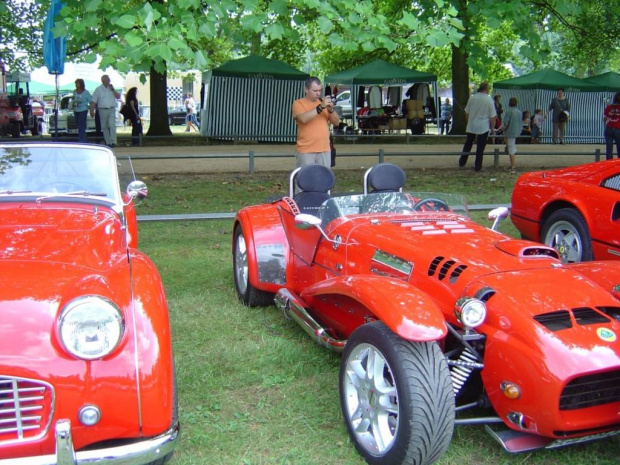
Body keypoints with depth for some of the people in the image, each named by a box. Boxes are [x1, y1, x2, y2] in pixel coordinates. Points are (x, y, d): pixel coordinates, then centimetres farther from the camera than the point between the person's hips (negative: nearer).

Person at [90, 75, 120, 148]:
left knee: (112, 125, -16)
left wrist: (112, 89, -9)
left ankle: (113, 142, -19)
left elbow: (118, 97, 0)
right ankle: (108, 142, 14)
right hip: (102, 110, 0)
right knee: (104, 127, 5)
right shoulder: (98, 89, 4)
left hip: (112, 109, 0)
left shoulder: (112, 88, 10)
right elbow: (94, 101, 1)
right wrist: (92, 111, -7)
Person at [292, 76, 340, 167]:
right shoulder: (298, 103, 0)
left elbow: (337, 122, 10)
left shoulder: (323, 103, 15)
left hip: (325, 150, 5)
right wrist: (320, 107, -22)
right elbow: (303, 119, -20)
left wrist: (331, 110, -9)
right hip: (305, 151, -5)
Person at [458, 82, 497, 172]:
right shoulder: (489, 100, -12)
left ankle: (462, 162, 25)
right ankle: (477, 166, 10)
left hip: (471, 126, 3)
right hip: (483, 127, -3)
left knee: (468, 144, 19)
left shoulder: (472, 98, -5)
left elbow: (467, 112, 5)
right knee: (480, 147, 6)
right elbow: (492, 117, -8)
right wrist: (492, 128, 4)